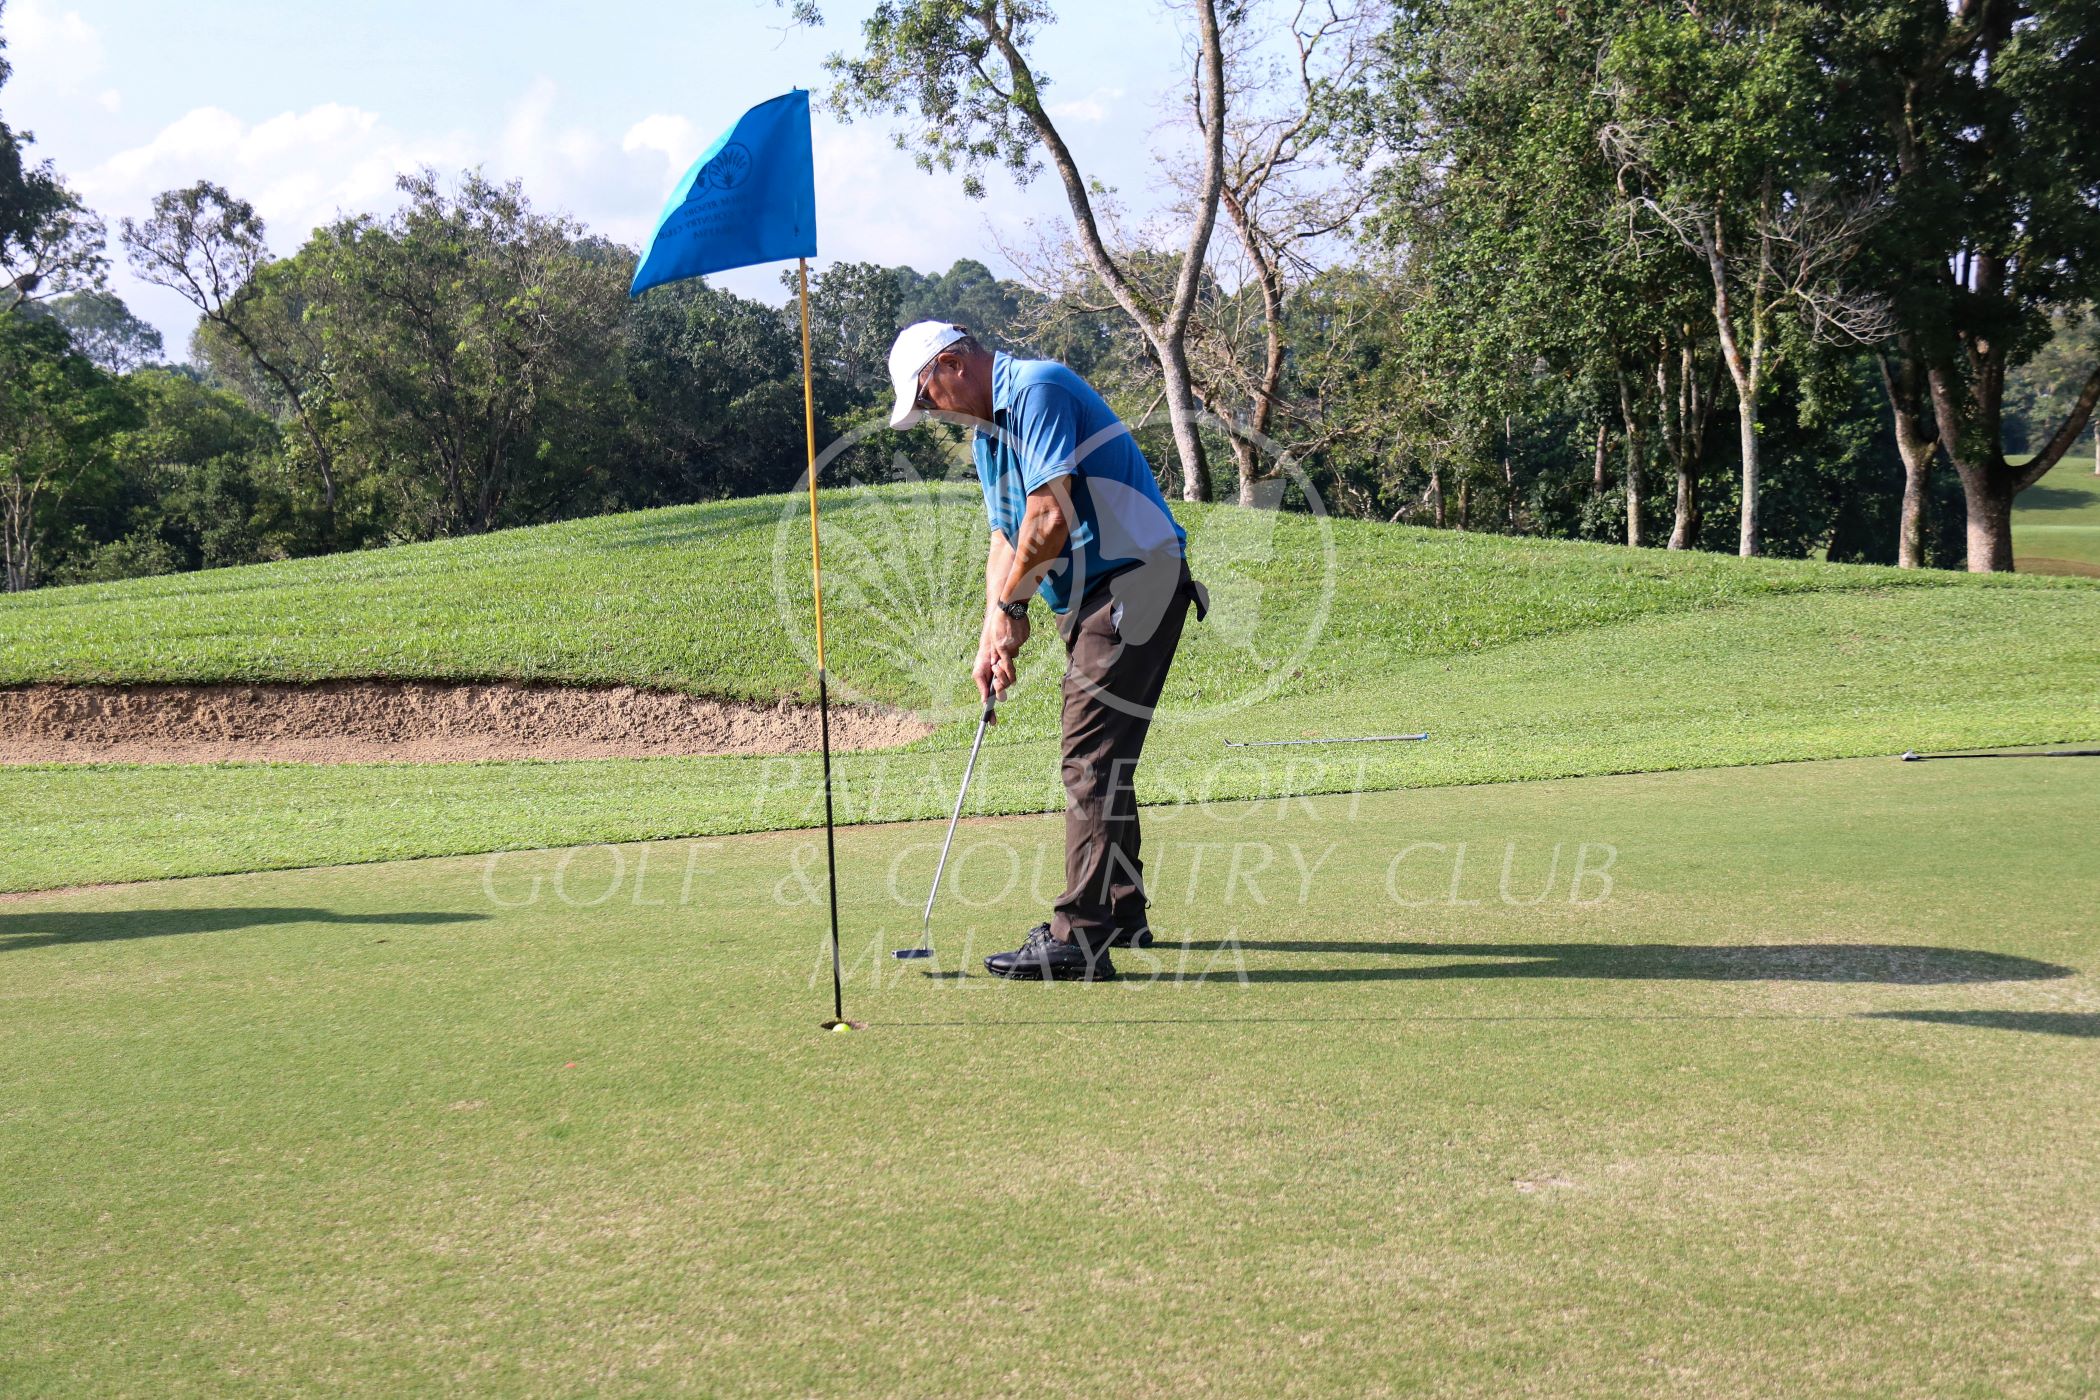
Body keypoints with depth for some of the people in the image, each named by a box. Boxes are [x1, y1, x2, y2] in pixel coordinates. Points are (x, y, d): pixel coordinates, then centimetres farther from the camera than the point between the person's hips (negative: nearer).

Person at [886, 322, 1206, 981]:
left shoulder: (1038, 390, -14)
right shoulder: (987, 433, 18)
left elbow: (1051, 514, -22)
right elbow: (1006, 538, 18)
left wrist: (1009, 600, -8)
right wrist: (995, 630, 4)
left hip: (1133, 586, -10)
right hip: (1093, 601, 11)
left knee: (1092, 760, -13)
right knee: (1100, 758, 16)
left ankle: (1079, 938, -14)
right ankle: (1120, 913, 27)